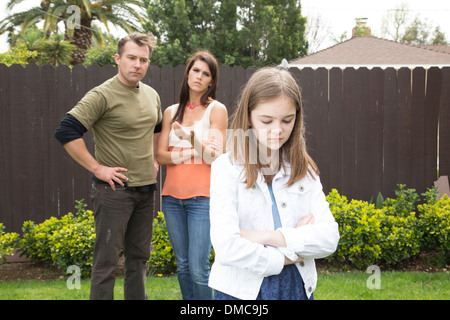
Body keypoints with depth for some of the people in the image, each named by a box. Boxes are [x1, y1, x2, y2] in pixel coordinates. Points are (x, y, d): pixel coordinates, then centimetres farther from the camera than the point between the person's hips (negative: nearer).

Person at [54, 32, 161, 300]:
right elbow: (66, 132, -19)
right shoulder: (103, 95, -13)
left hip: (146, 188, 7)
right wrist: (97, 168, -18)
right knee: (107, 259, -3)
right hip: (115, 188, -7)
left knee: (139, 257, 15)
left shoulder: (151, 95, 9)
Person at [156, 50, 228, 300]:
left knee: (198, 269, -10)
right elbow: (160, 155, 5)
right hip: (172, 196, 4)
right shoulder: (172, 112, 12)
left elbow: (214, 157, -9)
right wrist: (191, 153, -9)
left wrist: (191, 137, -25)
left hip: (202, 197, -4)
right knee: (182, 265, 9)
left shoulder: (216, 110, 0)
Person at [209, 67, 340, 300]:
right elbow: (226, 247, -19)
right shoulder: (227, 168, -8)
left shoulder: (304, 169, 4)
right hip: (242, 290, -3)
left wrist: (269, 236, -16)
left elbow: (329, 237, -6)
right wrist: (285, 257, -10)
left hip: (297, 287, 3)